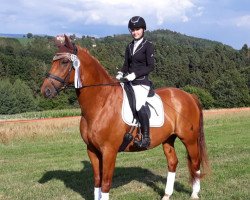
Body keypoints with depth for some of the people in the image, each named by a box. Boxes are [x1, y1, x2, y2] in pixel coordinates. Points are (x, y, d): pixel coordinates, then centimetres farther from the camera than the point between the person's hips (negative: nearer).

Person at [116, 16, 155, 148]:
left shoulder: (148, 46, -2)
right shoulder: (129, 47, 17)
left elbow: (151, 66, -8)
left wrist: (135, 74, -18)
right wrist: (121, 73, -3)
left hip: (142, 82, -7)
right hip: (129, 82, 8)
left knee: (139, 106, -27)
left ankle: (146, 138, -23)